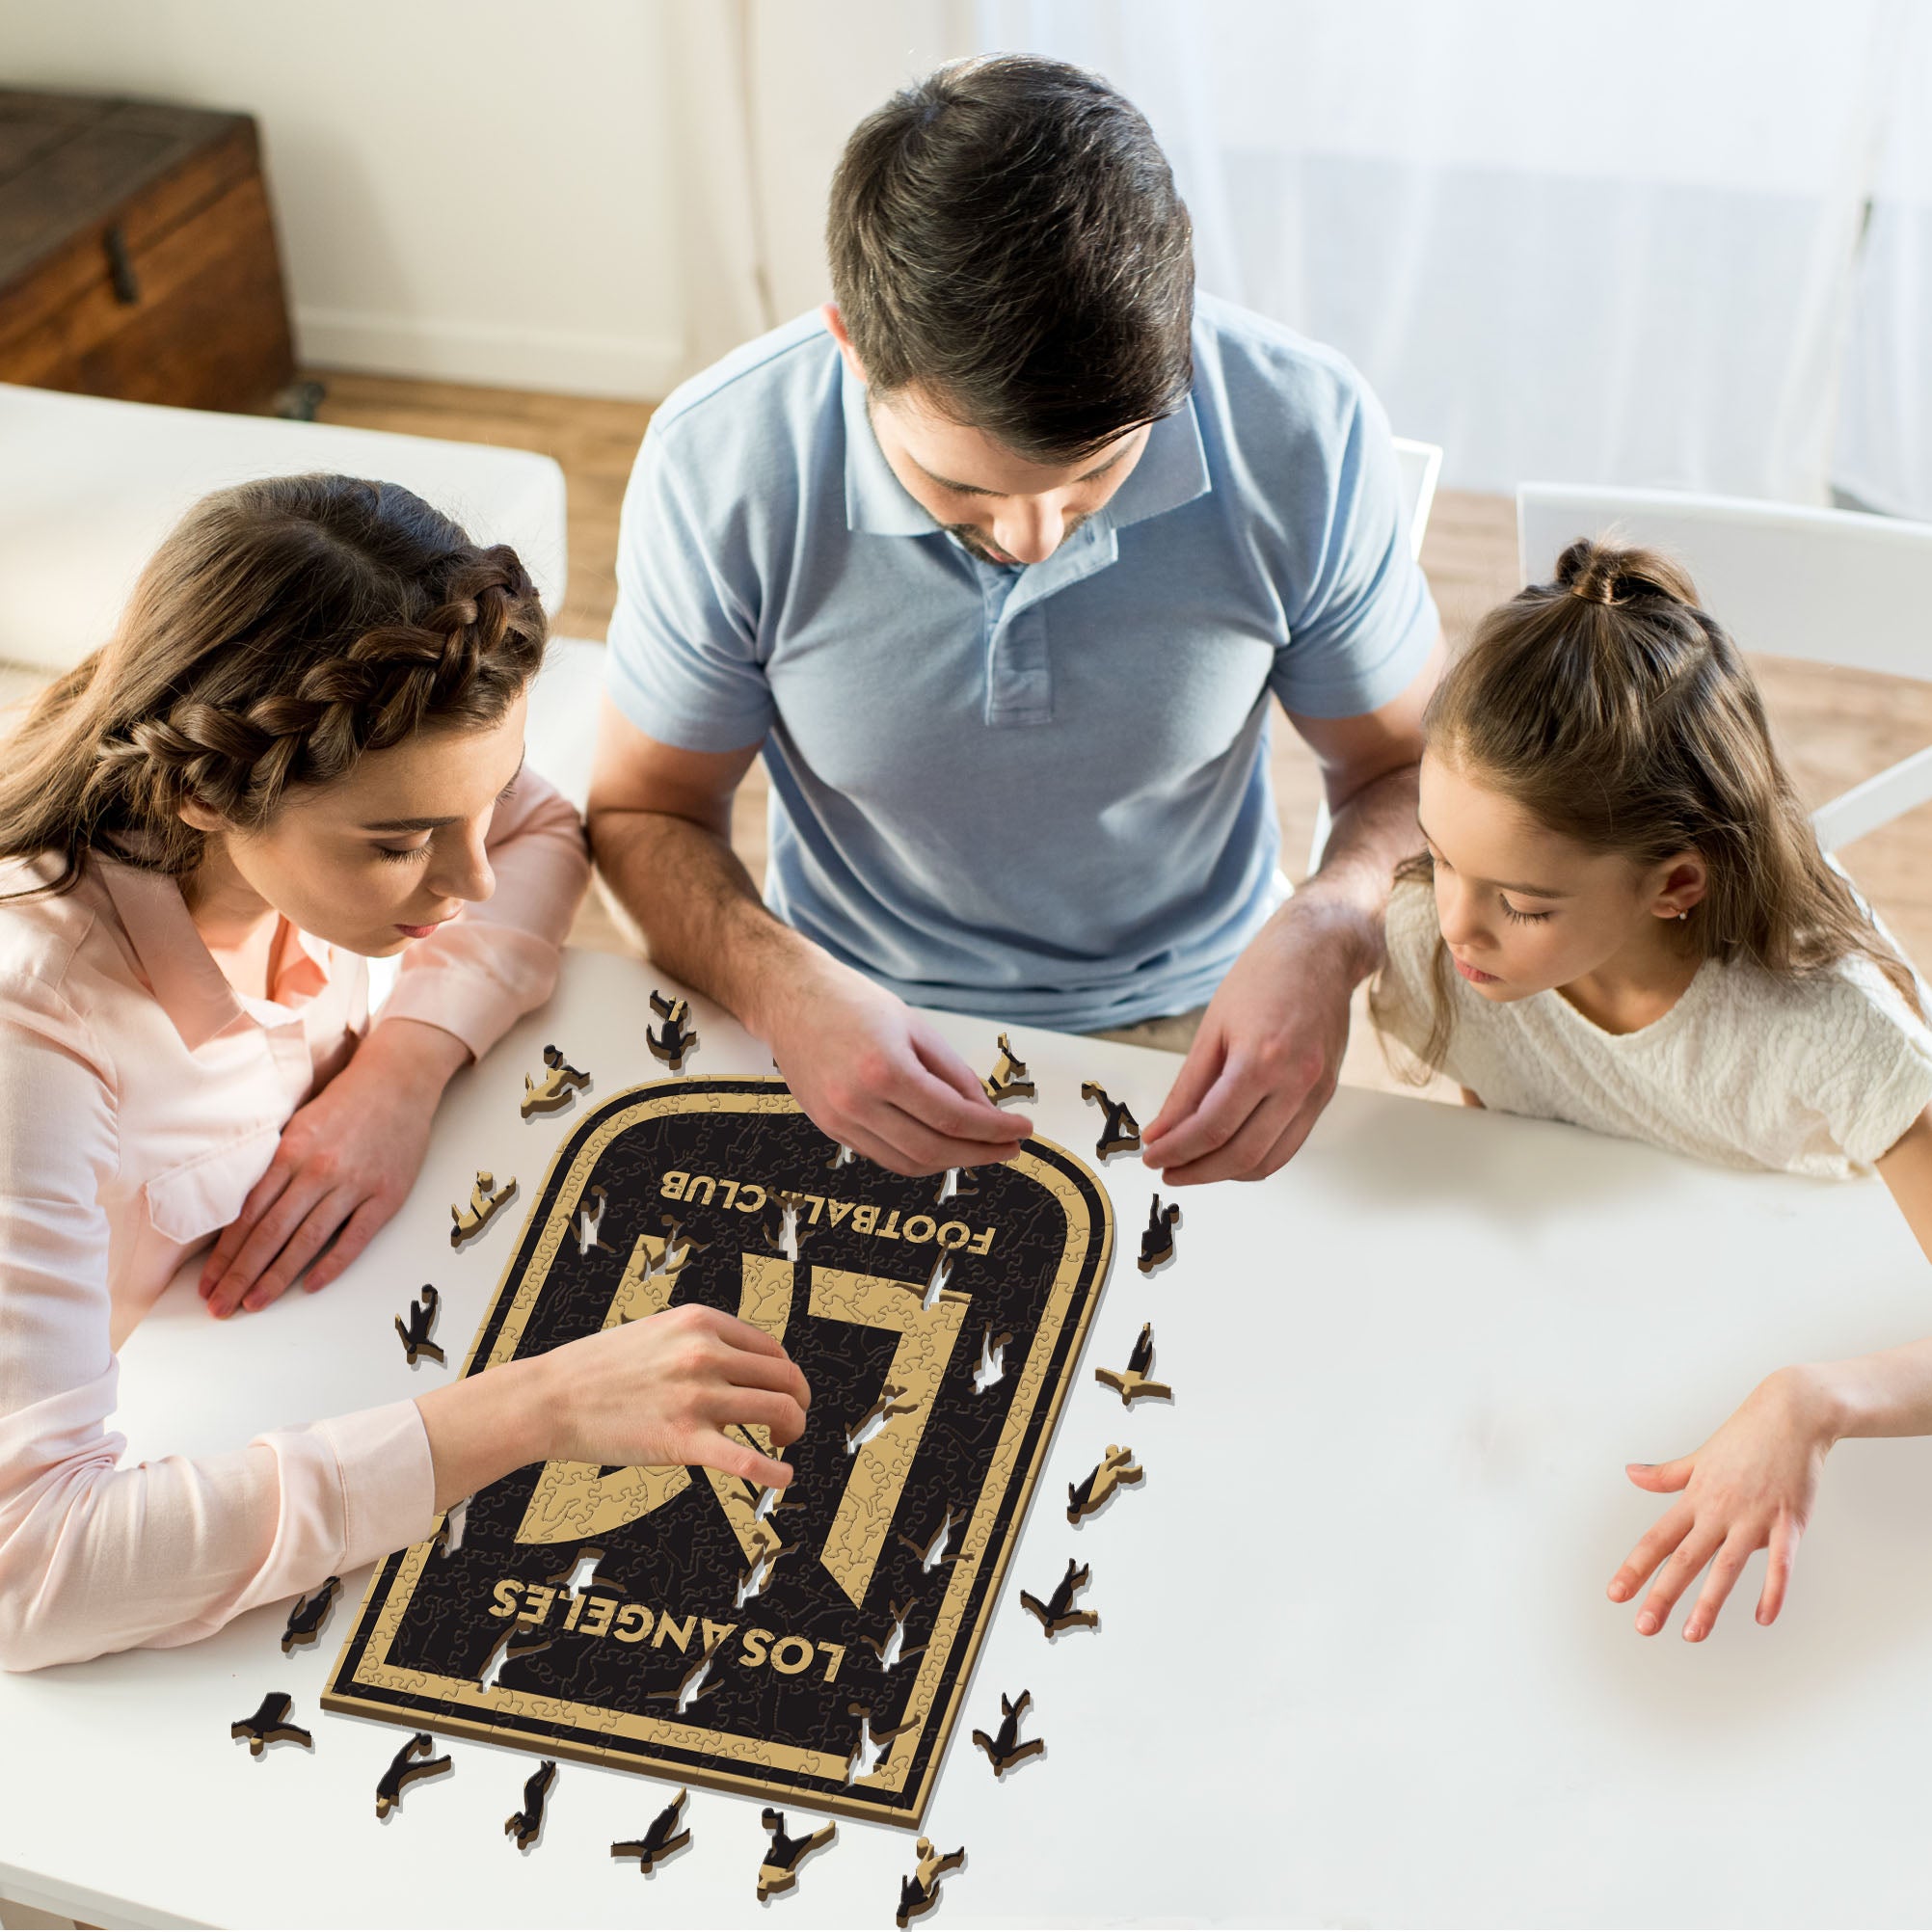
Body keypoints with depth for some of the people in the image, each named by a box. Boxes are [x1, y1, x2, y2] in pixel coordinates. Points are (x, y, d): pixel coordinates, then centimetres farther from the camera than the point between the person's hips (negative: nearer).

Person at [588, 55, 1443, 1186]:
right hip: (859, 1026, 0)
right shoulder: (720, 468, -18)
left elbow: (1412, 768, -2)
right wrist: (783, 990, -25)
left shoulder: (1305, 435, -18)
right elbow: (644, 814, -4)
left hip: (1184, 1030, 0)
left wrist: (1329, 934, -25)